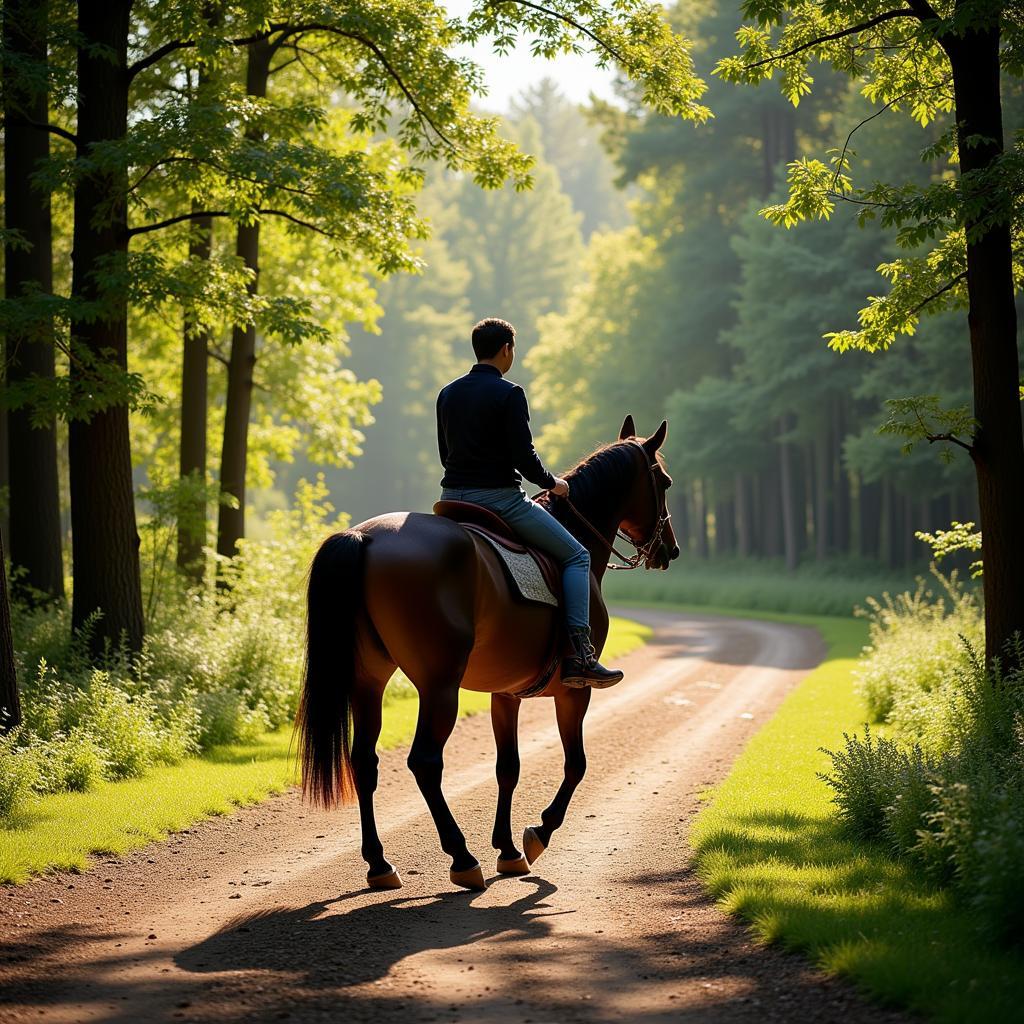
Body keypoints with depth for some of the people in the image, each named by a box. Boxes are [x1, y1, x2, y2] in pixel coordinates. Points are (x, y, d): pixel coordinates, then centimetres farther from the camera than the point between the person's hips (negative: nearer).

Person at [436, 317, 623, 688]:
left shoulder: (447, 394, 11)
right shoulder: (508, 394, -10)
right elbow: (524, 457, -14)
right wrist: (552, 483, 3)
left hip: (452, 498, 7)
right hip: (499, 497, -7)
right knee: (576, 556, 3)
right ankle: (579, 655, -9)